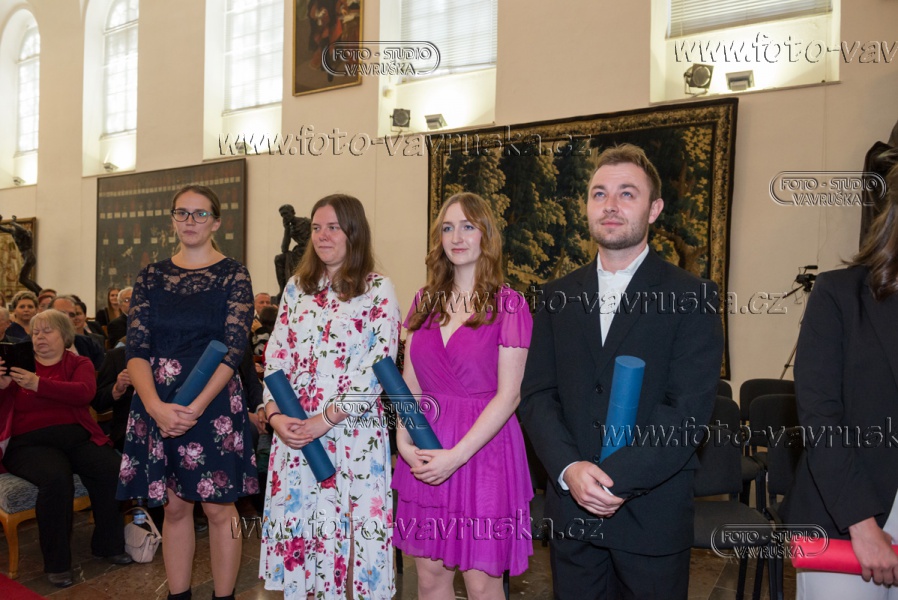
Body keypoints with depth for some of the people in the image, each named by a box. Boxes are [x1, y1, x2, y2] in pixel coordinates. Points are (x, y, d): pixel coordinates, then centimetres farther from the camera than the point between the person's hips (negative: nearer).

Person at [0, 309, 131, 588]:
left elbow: (84, 393, -12)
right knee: (56, 478, -33)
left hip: (78, 437, 1)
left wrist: (39, 384, -21)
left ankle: (108, 544, -3)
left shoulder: (79, 363, 11)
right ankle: (56, 563, -15)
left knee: (112, 470, -25)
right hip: (30, 442, -1)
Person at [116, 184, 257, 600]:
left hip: (214, 404, -3)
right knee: (175, 506, 12)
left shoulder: (233, 275, -2)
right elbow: (137, 348, 0)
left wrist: (195, 408, -19)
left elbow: (233, 350, -10)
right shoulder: (151, 277, 7)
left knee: (217, 507, 4)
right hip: (157, 405, 3)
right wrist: (155, 406, -16)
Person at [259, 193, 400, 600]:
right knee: (296, 530, 12)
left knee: (350, 531, 4)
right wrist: (274, 415, -7)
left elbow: (378, 368, -11)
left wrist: (326, 419, -16)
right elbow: (276, 357, 8)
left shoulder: (378, 290, -4)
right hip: (294, 433, 4)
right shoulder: (297, 287, 10)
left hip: (353, 434, -4)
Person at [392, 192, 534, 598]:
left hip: (482, 448, -4)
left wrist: (457, 455, -17)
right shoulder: (426, 301, 8)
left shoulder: (509, 305, -6)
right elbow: (410, 382, 9)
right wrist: (404, 440, -6)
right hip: (426, 453, 4)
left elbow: (508, 395, -11)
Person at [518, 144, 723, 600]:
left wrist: (615, 477, -19)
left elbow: (687, 411, -13)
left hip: (652, 516, -3)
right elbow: (536, 395, 0)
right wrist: (569, 469, -15)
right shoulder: (558, 297, 6)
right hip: (570, 511, 3)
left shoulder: (692, 297, -5)